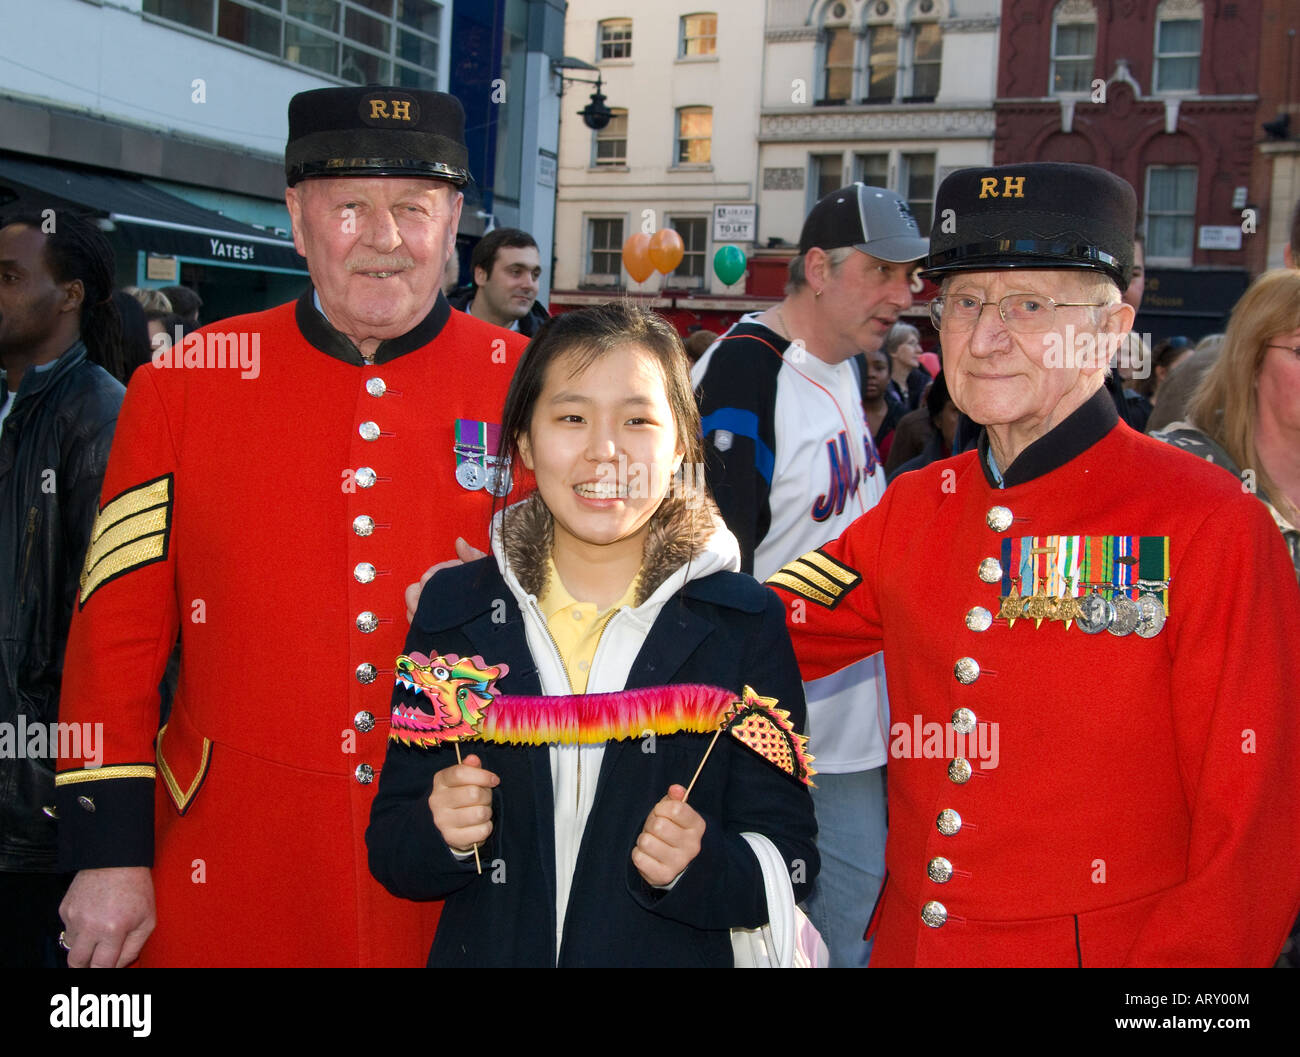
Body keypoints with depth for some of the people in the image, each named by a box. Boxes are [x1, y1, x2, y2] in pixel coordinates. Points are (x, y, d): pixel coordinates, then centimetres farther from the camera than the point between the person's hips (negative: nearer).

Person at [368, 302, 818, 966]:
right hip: (486, 948, 2)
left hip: (674, 954, -1)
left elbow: (789, 860, -10)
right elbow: (391, 853, -3)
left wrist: (696, 868, -27)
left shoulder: (745, 626, -11)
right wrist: (442, 835, -23)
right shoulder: (453, 610, -7)